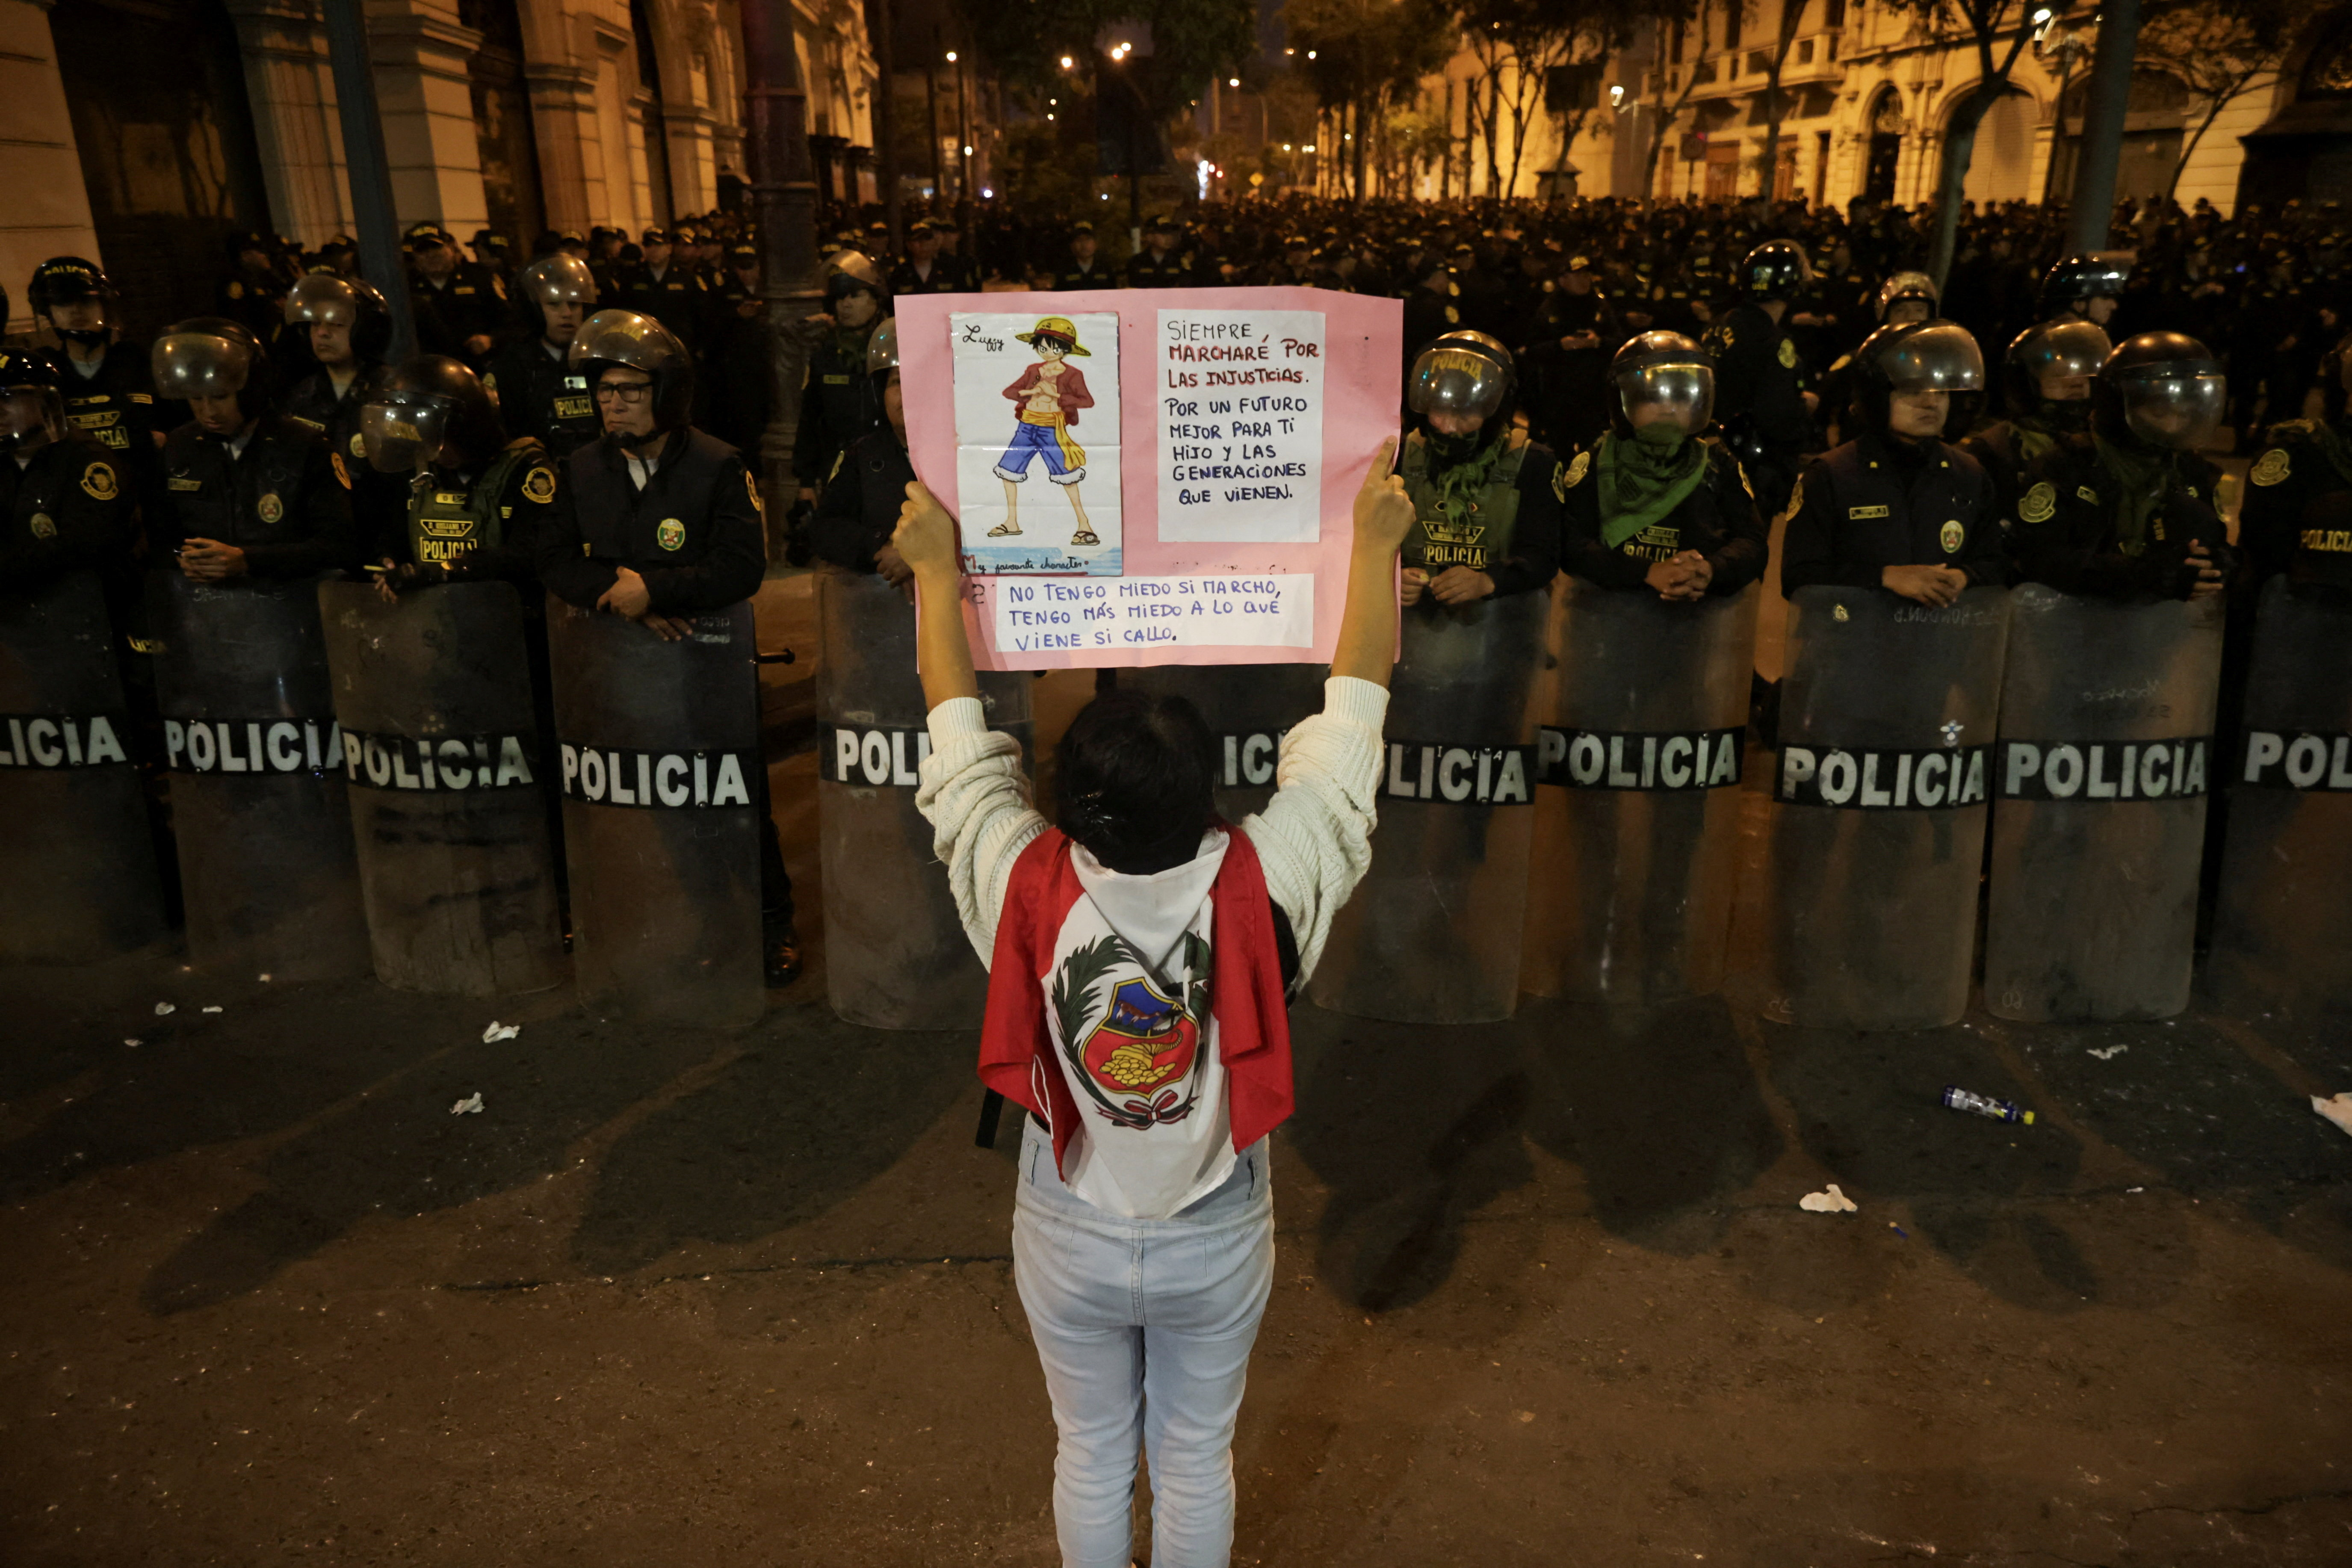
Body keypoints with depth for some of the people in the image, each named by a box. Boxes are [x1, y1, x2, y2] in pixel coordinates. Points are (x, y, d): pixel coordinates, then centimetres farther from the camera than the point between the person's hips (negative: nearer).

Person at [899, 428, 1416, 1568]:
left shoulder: (1027, 892, -28)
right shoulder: (1261, 891, -29)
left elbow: (959, 733, -12)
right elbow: (1351, 722, -17)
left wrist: (936, 569, 1)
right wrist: (1375, 544, -6)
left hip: (1073, 1240, 1)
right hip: (1217, 1239, 0)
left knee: (1093, 1455, 23)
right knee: (1197, 1455, 22)